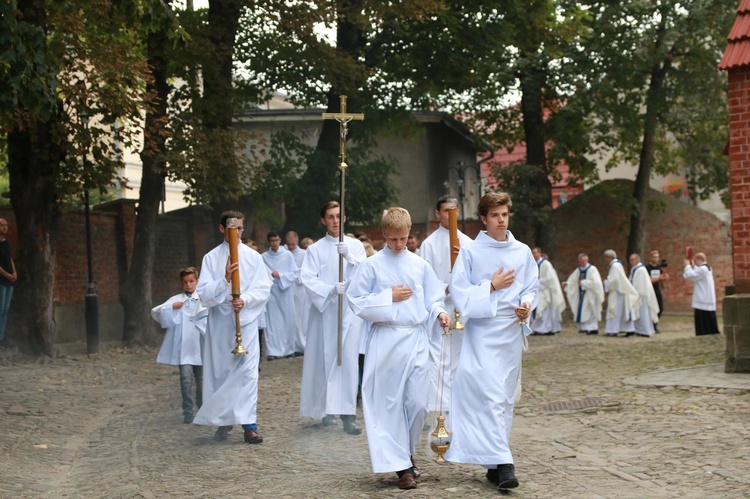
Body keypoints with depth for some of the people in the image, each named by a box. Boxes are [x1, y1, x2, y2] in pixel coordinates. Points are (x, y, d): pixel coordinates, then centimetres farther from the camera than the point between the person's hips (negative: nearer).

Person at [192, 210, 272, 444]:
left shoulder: (253, 257, 6)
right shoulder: (211, 258, 3)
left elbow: (264, 288, 1)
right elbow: (204, 294, -4)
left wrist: (245, 300, -16)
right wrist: (225, 279, -20)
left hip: (246, 320, -1)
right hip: (219, 321, 1)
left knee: (247, 370, -9)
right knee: (219, 371, 4)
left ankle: (249, 423, -9)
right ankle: (224, 421, 16)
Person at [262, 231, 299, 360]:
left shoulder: (287, 255, 2)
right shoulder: (264, 257, 3)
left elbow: (295, 273, -1)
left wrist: (280, 275, -12)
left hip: (285, 291, 1)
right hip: (271, 291, -1)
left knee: (288, 320, 3)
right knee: (272, 321, -4)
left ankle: (288, 348, 15)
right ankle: (273, 351, -4)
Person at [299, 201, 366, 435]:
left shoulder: (355, 245, 10)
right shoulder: (316, 249, 6)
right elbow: (307, 278, -5)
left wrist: (350, 256, -21)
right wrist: (331, 289, -20)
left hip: (350, 309, 0)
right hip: (324, 309, 0)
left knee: (349, 359, -6)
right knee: (325, 359, 1)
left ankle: (348, 415, -8)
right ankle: (325, 409, 13)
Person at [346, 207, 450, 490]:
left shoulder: (420, 265, 7)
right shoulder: (372, 265, -1)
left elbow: (432, 299, 14)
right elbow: (356, 302, -2)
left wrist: (439, 313, -6)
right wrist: (389, 297, -9)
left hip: (416, 340, 2)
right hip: (386, 341, -2)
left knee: (417, 403, 1)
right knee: (390, 404, 0)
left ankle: (407, 454, 23)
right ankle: (400, 465, 7)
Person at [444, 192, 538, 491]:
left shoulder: (523, 252, 8)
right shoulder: (470, 252, -2)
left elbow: (532, 287, 11)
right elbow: (460, 292, -5)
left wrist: (527, 304, -9)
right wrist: (492, 286, -11)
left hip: (512, 331, 4)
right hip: (482, 331, -4)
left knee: (505, 398, 8)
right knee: (492, 396, -14)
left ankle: (494, 464, 17)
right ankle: (503, 463, -16)